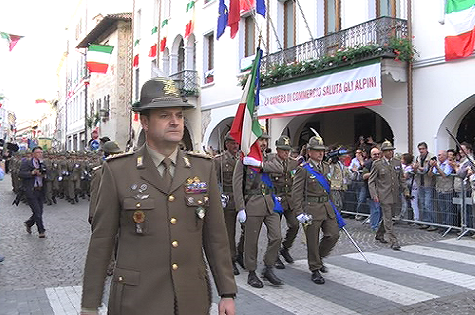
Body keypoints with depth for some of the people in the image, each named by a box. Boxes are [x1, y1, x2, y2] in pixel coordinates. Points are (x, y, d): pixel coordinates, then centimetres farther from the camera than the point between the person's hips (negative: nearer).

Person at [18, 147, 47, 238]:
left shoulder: (42, 164, 13)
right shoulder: (26, 162, -4)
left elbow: (45, 175, 19)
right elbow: (20, 174, -12)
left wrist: (42, 175, -2)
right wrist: (32, 173, -22)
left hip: (40, 191, 6)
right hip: (31, 191, -6)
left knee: (40, 212, 9)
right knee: (37, 212, -7)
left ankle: (28, 223, 35)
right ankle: (41, 231, 4)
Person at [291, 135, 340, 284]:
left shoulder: (326, 167, 12)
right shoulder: (303, 170, -8)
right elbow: (296, 193, -10)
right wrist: (300, 213, -16)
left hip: (327, 207, 6)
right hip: (311, 209, -6)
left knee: (334, 234, 3)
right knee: (313, 241, 2)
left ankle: (319, 257, 28)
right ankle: (315, 270, 17)